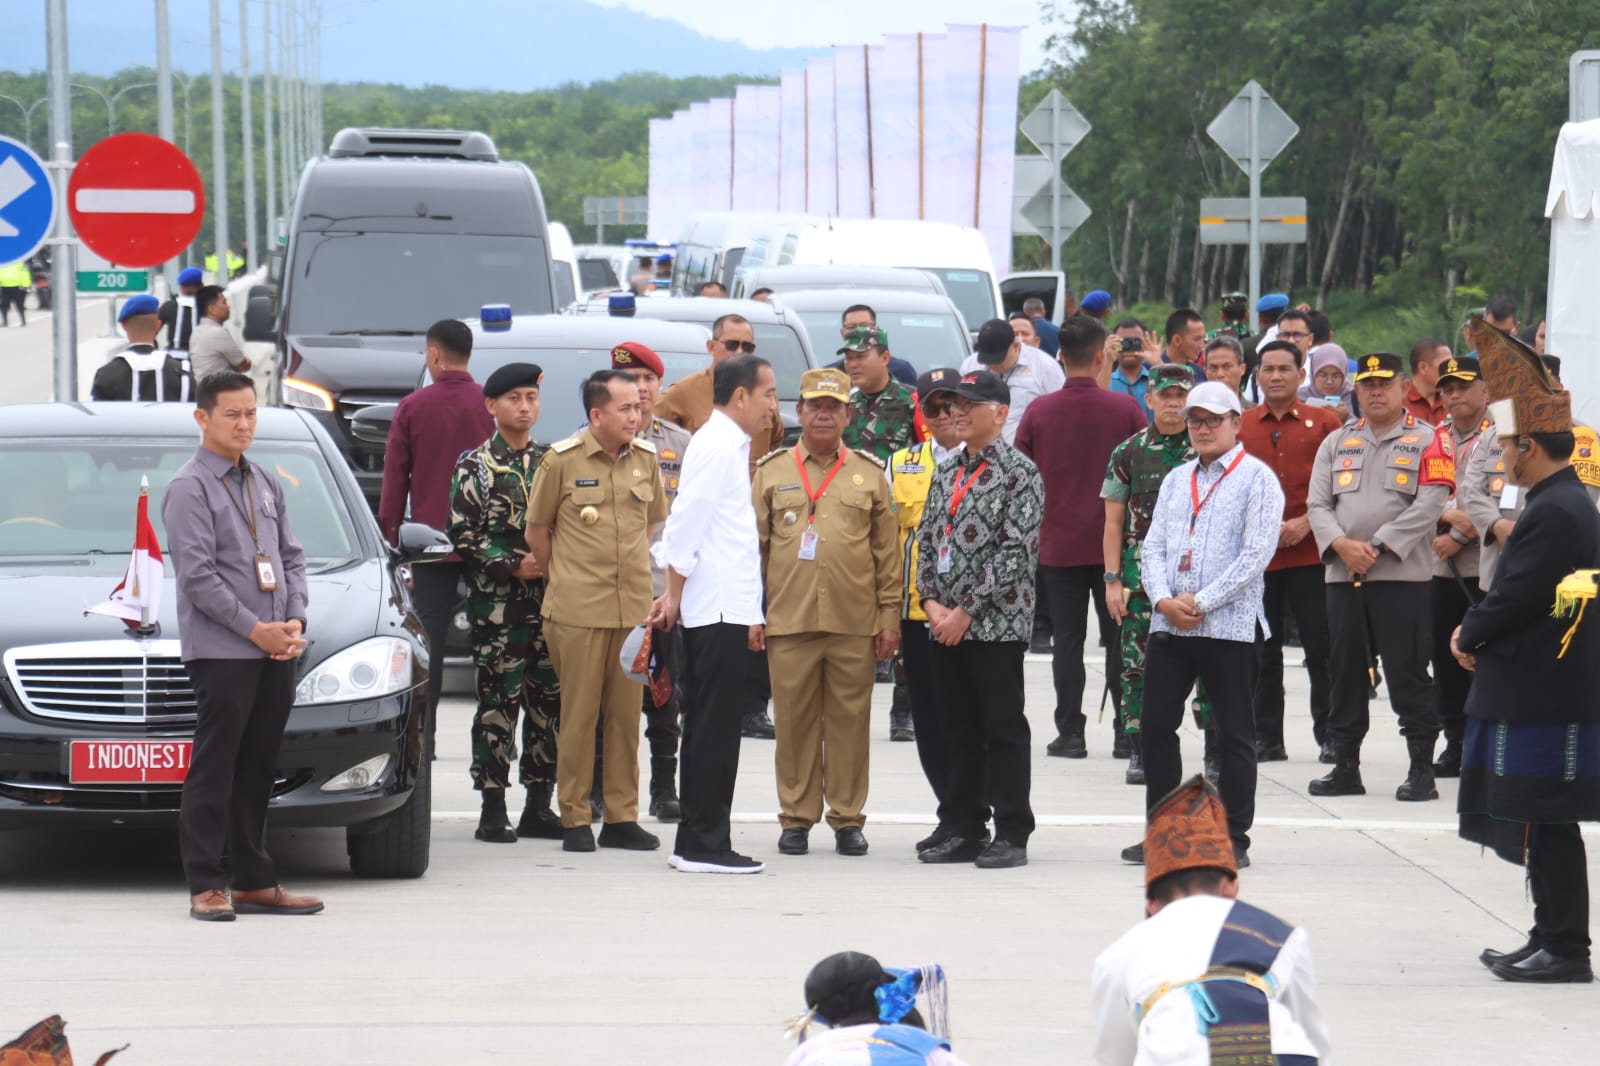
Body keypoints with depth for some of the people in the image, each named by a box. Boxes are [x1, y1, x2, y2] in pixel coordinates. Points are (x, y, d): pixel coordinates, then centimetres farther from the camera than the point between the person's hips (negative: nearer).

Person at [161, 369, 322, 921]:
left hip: (276, 651, 7)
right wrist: (256, 630, -13)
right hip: (220, 650, -7)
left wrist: (295, 622, 1)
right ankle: (207, 886, -4)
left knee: (258, 770, 10)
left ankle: (253, 881, 15)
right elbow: (197, 574, -12)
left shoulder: (266, 484, 17)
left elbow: (292, 557, 18)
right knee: (214, 771, -6)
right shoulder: (188, 488, -5)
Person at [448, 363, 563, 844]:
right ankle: (493, 810, -1)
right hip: (497, 603, -4)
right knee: (498, 703, -5)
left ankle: (539, 806, 12)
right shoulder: (475, 465, 1)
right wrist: (513, 566, -12)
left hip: (551, 600, 5)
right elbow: (462, 535, -4)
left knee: (549, 702, 5)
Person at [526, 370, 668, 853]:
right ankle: (575, 820, 6)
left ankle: (621, 817, 12)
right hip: (578, 611, -4)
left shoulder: (645, 459, 6)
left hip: (634, 608, 4)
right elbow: (537, 529, 4)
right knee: (579, 714, 0)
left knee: (627, 714, 5)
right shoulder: (562, 460, -5)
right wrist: (564, 581, 7)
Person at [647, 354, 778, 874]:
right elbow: (686, 523, -16)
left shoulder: (729, 444, 19)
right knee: (714, 728, -8)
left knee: (711, 728, 10)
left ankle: (699, 842, 13)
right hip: (717, 609, -10)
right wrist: (674, 594, -12)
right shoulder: (717, 445, -12)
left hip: (724, 609, 10)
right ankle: (704, 845, -7)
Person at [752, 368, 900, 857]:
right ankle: (796, 819, 11)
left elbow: (888, 553, 9)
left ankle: (848, 818, 11)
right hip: (789, 622, 0)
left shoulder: (870, 474, 9)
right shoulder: (770, 472, 9)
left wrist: (889, 619, 3)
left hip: (855, 623, 0)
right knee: (794, 721, 2)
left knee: (850, 720, 3)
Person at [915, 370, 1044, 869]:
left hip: (996, 623, -7)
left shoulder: (1019, 472, -7)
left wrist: (967, 610, -15)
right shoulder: (947, 472, 15)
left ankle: (1011, 835, 3)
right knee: (958, 731, 10)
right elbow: (928, 540, 16)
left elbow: (1018, 551, -14)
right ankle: (961, 831, 16)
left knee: (1003, 731, -2)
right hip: (946, 624, 7)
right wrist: (933, 601, -1)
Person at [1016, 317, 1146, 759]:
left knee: (1067, 639, 5)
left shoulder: (1039, 412, -4)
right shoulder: (1125, 409, -7)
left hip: (1058, 544, 0)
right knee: (1120, 638, 6)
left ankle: (1070, 733, 3)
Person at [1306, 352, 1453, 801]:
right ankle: (1346, 767, 14)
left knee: (1409, 675, -4)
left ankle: (1421, 770, 0)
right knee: (1344, 674, 7)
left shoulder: (1427, 440, 2)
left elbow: (1429, 505, -8)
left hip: (1402, 576, -4)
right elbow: (1317, 503, 8)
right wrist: (1342, 545, -11)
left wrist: (1377, 546, -13)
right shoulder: (1336, 443, 16)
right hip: (1343, 576, 4)